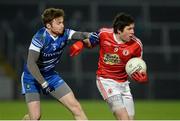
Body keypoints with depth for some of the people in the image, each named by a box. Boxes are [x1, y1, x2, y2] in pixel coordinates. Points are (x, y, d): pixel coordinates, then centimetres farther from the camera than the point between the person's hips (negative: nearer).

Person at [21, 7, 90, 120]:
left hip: (50, 75, 6)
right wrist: (44, 84, -31)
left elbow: (80, 35, -26)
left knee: (75, 106, -3)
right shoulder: (40, 38, -27)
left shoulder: (64, 33, -10)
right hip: (32, 76, -6)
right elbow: (31, 64, -30)